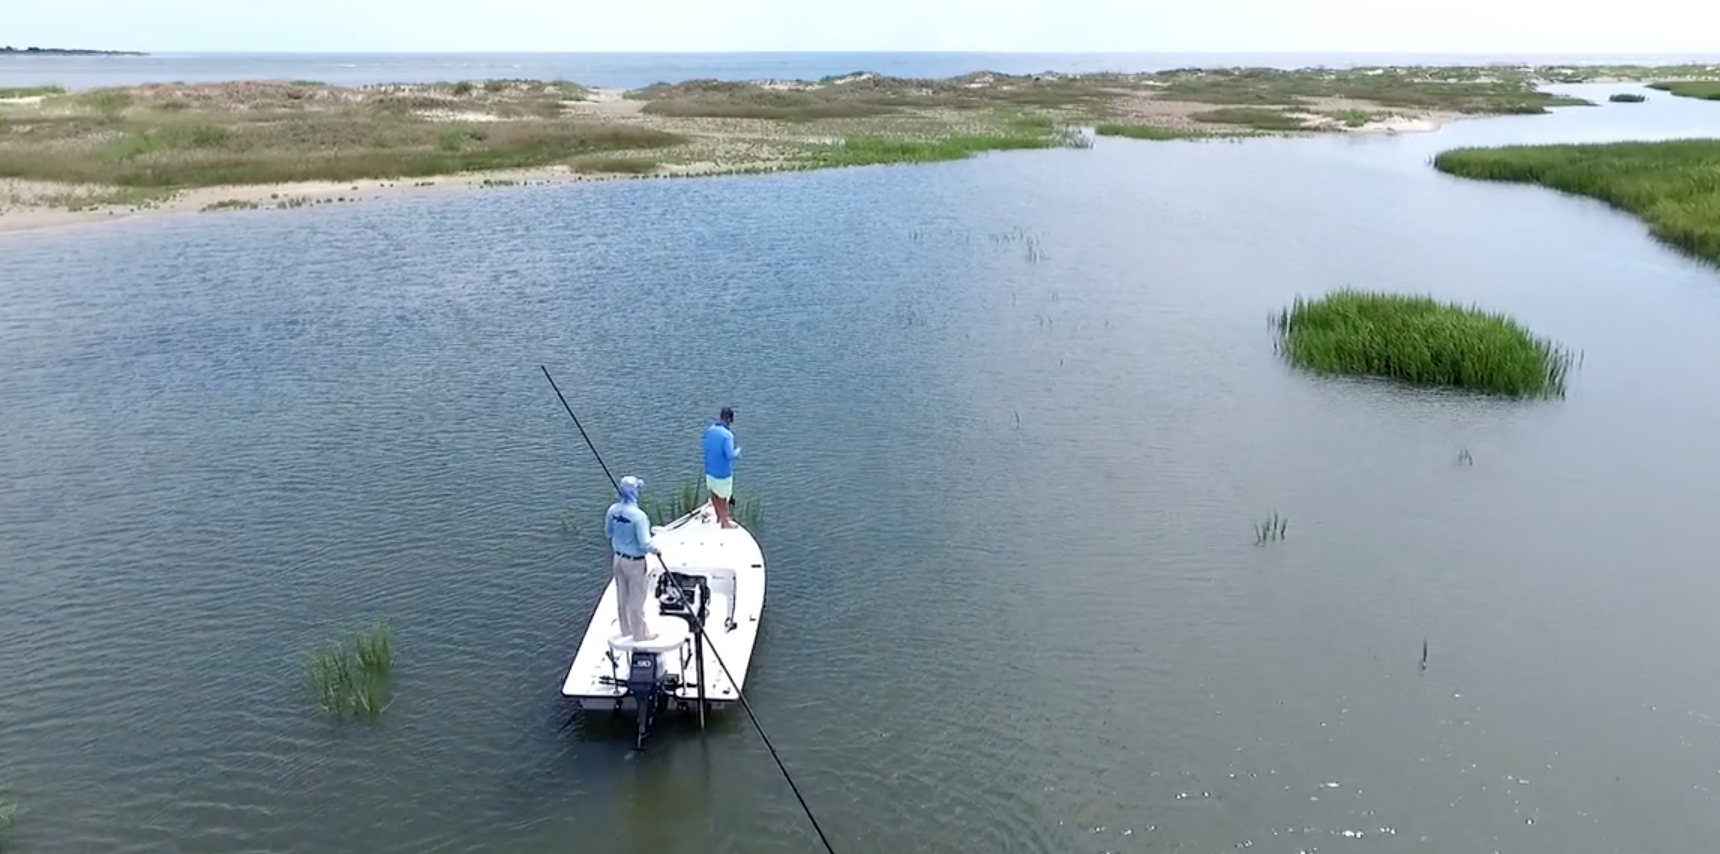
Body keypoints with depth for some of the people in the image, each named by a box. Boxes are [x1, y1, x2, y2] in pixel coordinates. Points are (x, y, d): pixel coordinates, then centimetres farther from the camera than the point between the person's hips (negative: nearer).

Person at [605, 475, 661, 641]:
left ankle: (626, 629, 36)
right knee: (637, 599, 9)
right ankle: (640, 633, 22)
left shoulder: (613, 509, -7)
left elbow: (608, 532, 9)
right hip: (635, 562, -7)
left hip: (618, 558, 7)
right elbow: (645, 544, -25)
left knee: (622, 596, 20)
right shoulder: (638, 515, -28)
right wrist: (656, 549, -6)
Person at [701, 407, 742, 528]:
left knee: (714, 495, 24)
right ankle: (725, 522, 28)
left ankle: (719, 517, 43)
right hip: (723, 473, -7)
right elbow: (731, 455, -29)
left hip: (710, 470, 7)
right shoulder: (727, 435, -27)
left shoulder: (709, 430, -4)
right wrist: (737, 451, -7)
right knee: (723, 498, 12)